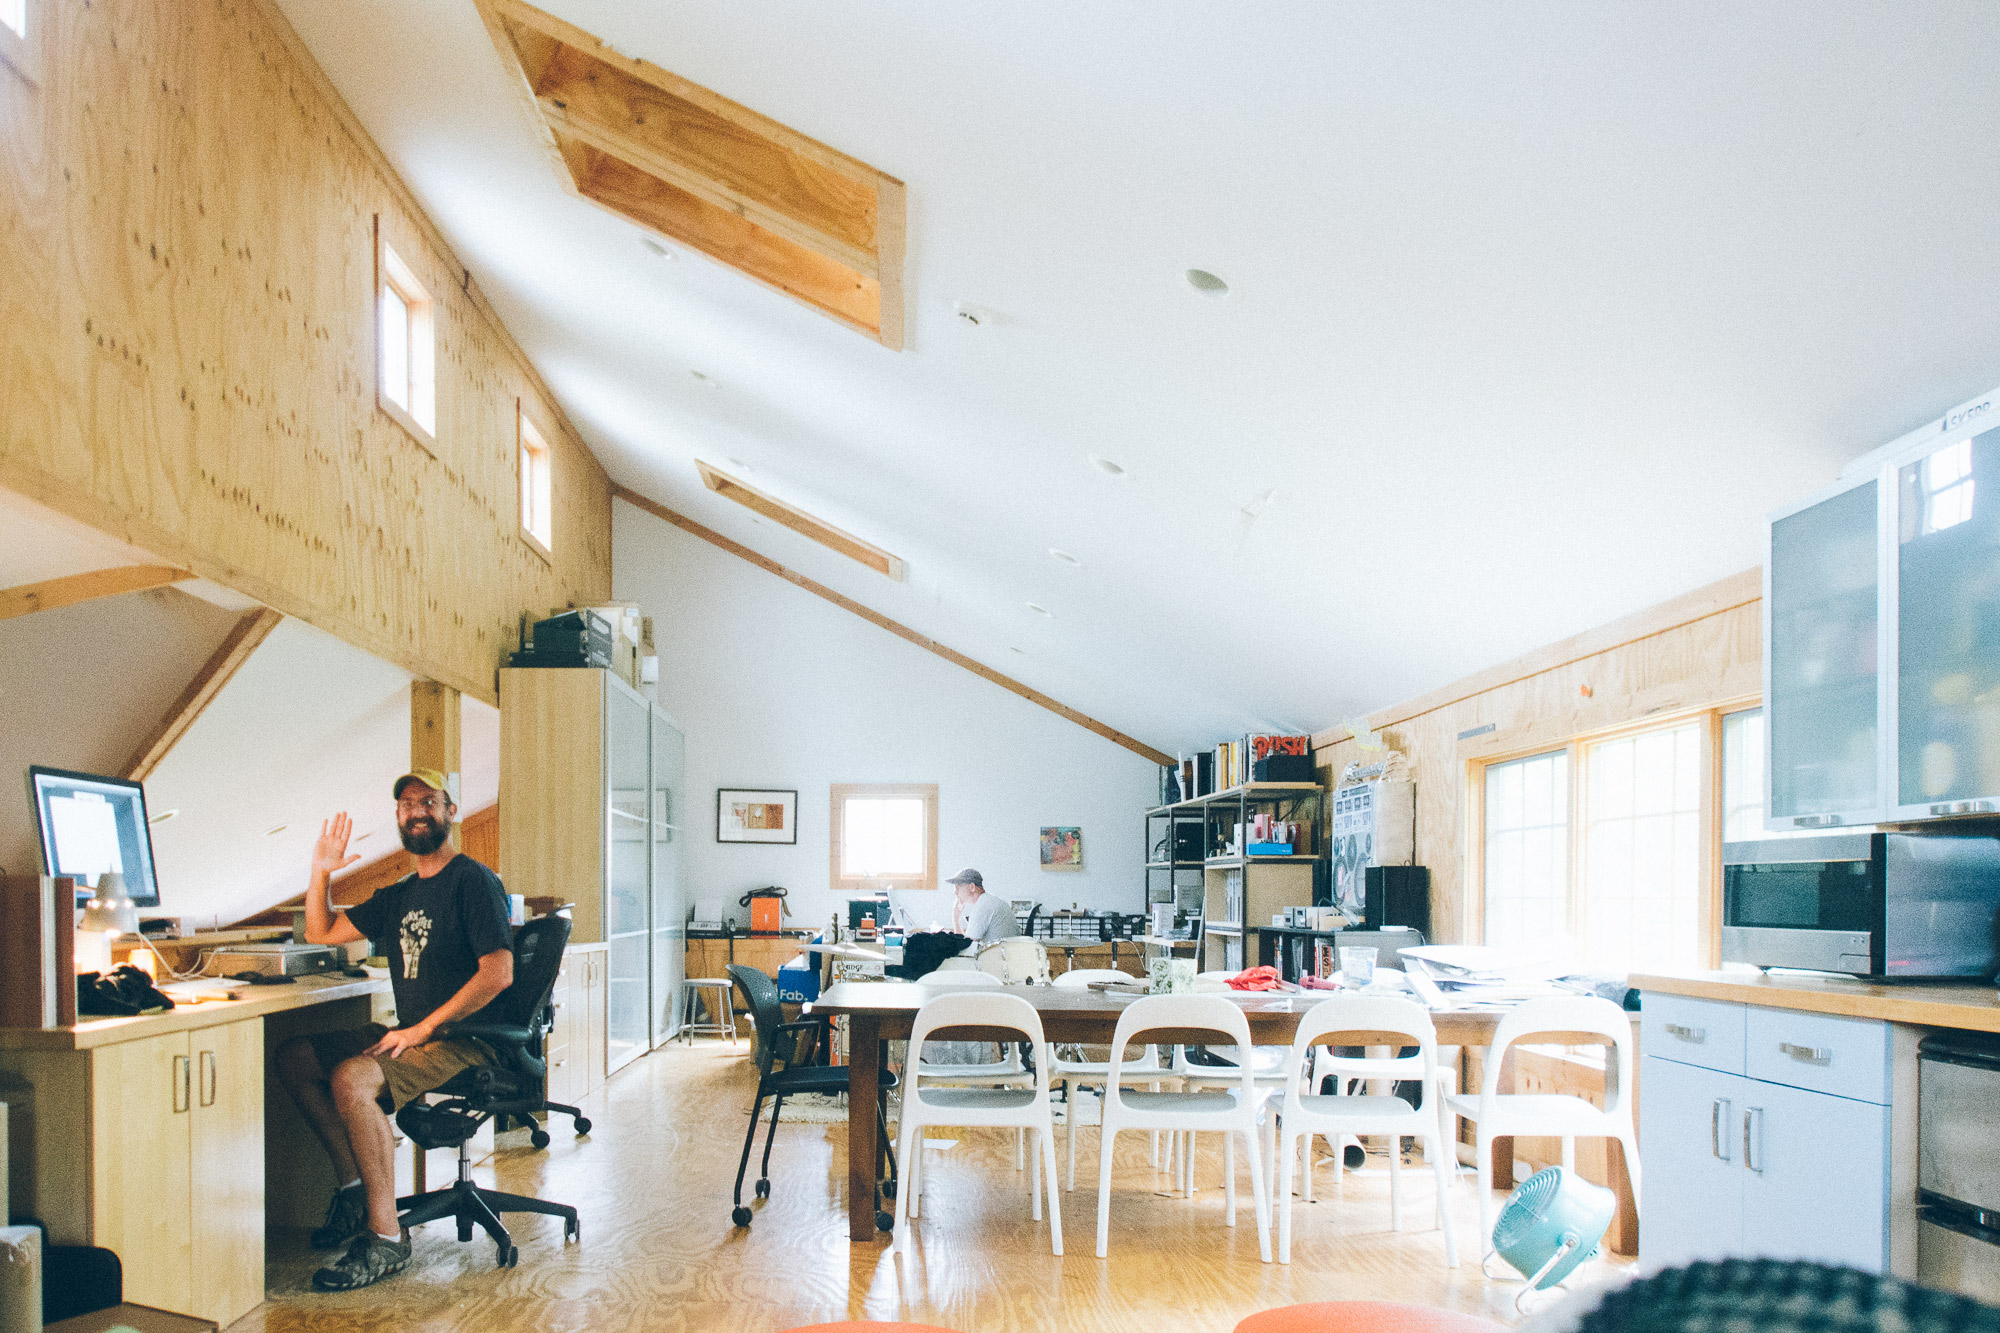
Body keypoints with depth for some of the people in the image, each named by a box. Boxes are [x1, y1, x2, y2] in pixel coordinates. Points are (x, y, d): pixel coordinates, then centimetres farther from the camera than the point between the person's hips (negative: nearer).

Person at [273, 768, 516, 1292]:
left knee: (352, 1078, -29)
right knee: (294, 1057, -1)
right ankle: (353, 1185, 3)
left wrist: (421, 1029, -20)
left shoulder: (473, 880, -9)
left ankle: (385, 1238, -22)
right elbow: (322, 932, 25)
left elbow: (499, 972, -19)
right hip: (412, 1034, 9)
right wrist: (320, 872, 8)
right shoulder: (399, 895, 17)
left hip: (465, 1040, -8)